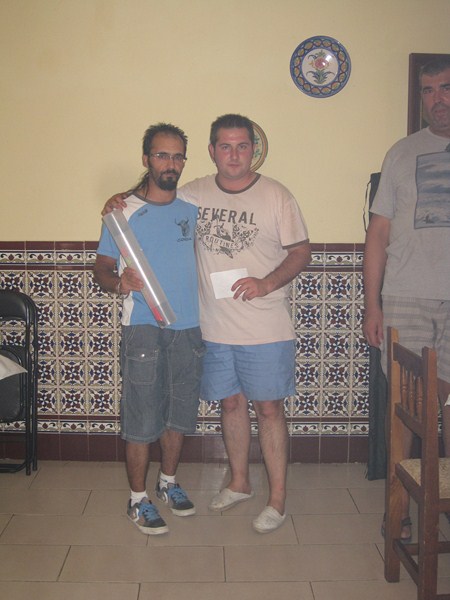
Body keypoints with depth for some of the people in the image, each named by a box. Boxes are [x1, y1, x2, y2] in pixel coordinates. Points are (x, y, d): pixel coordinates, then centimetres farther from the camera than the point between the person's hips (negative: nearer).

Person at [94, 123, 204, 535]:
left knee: (180, 413, 15)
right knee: (142, 419, 0)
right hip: (143, 328, -4)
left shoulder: (193, 208, 8)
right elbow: (102, 269, -2)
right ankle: (138, 499, 18)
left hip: (189, 327, 5)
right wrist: (118, 281, -24)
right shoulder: (124, 212, -4)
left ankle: (168, 482, 35)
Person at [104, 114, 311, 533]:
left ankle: (277, 499, 16)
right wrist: (121, 202, 0)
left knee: (268, 407, 3)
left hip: (266, 329, -3)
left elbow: (301, 252, -3)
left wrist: (268, 283, -19)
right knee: (231, 403, 15)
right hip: (214, 327, 4)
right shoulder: (193, 194, 4)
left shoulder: (276, 196, -5)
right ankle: (239, 483, 34)